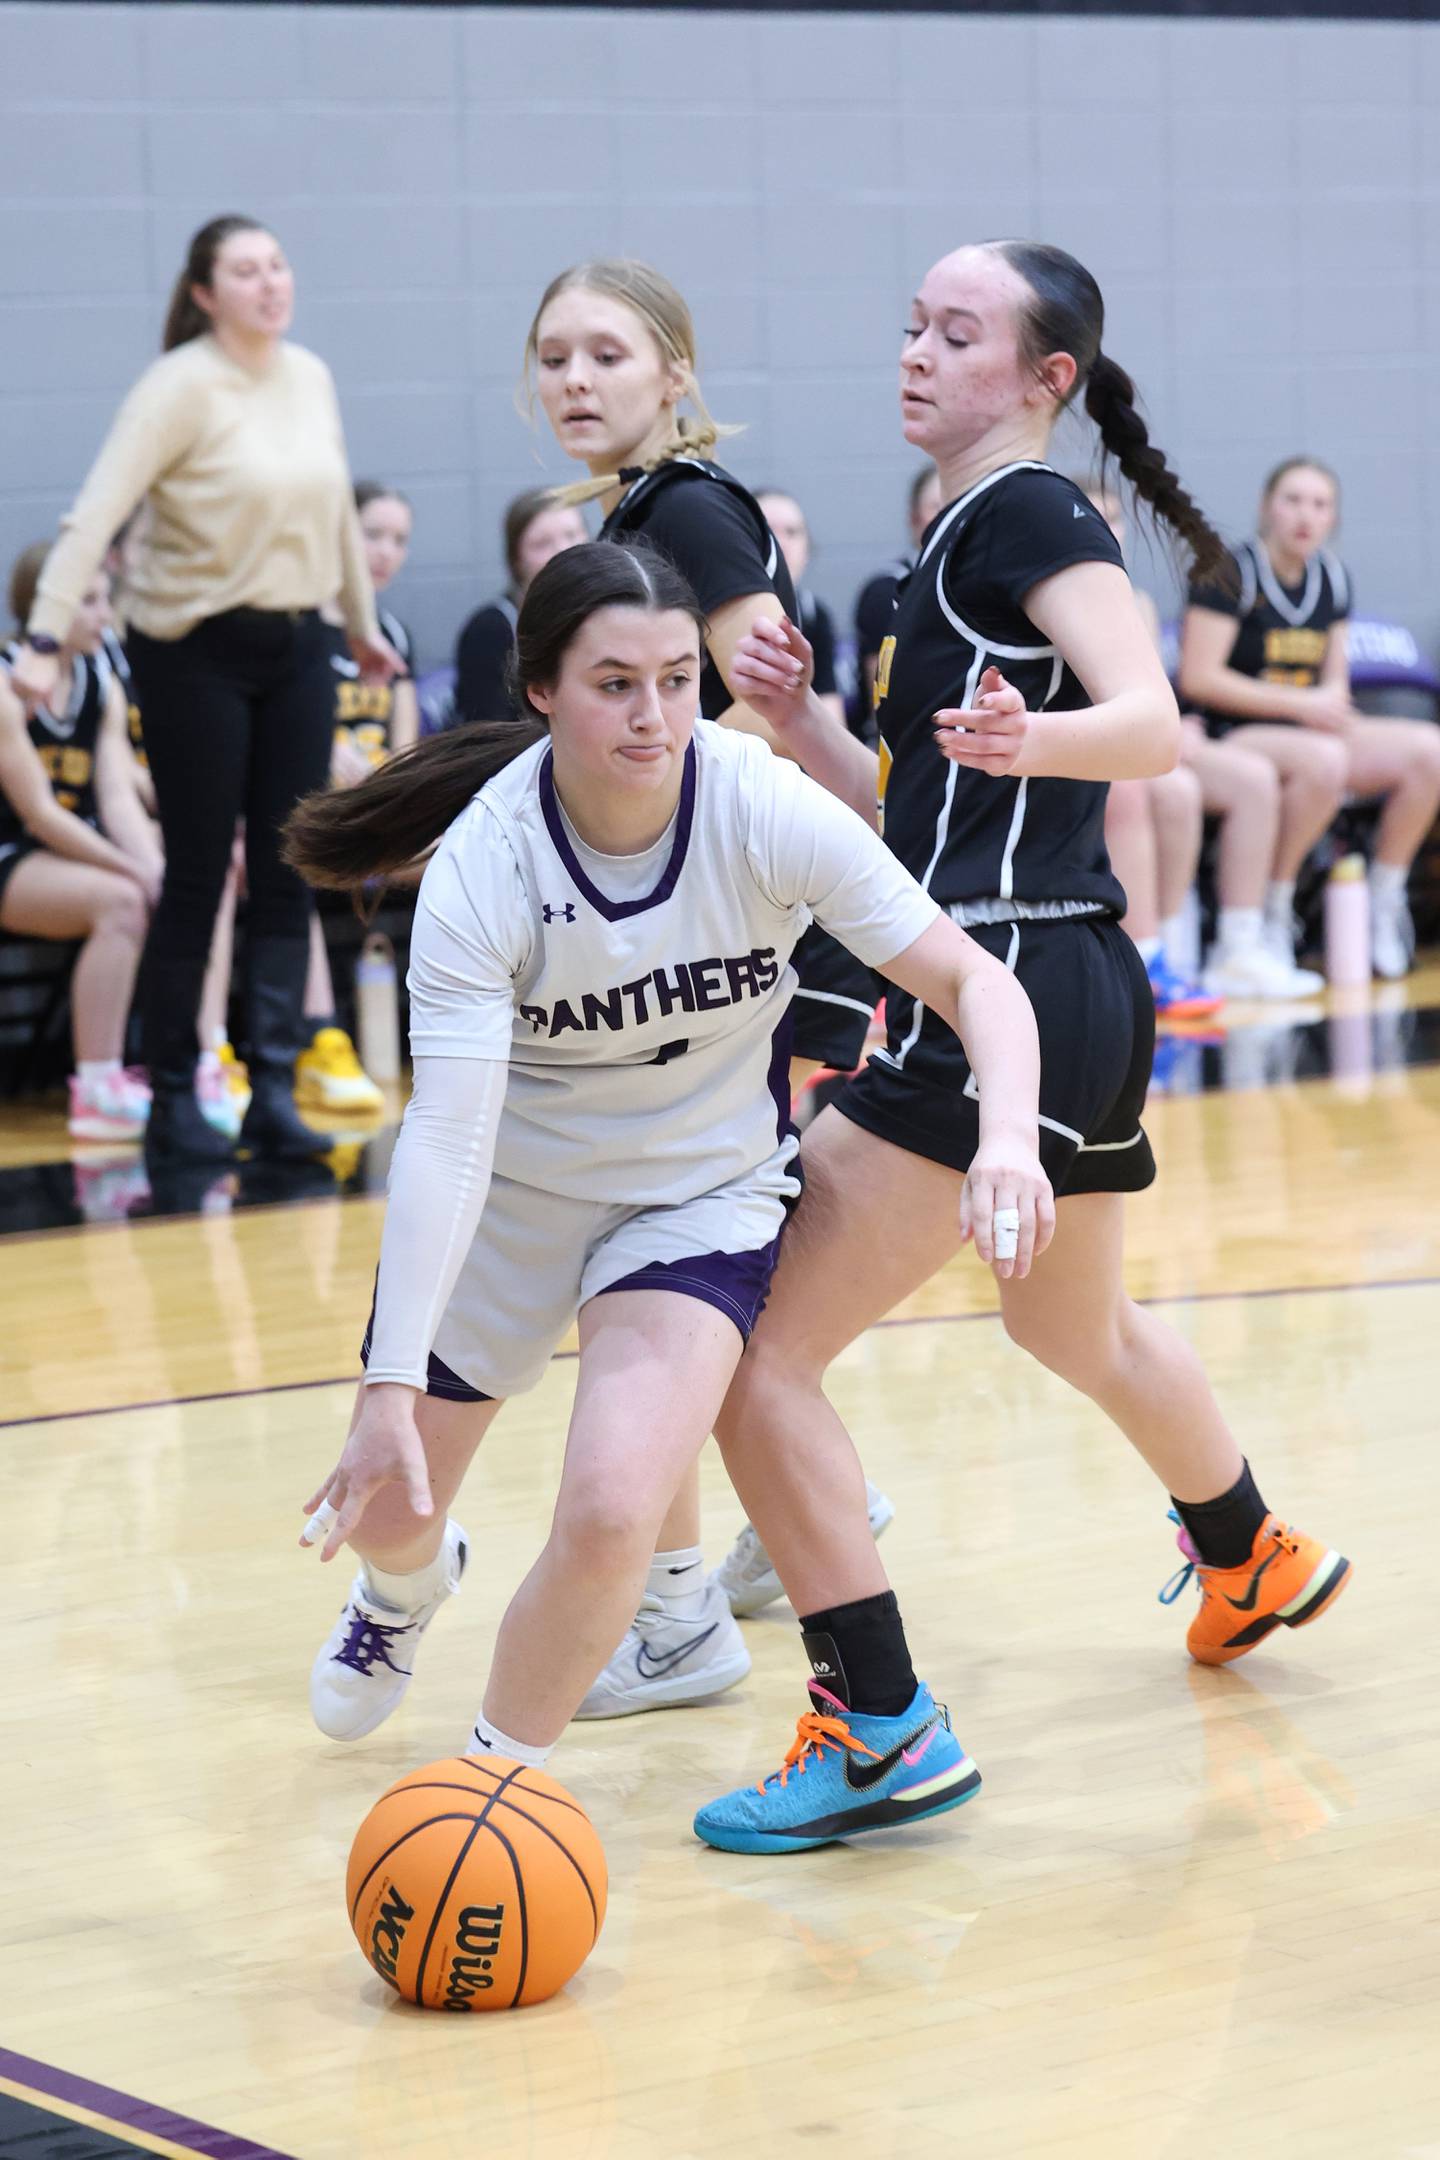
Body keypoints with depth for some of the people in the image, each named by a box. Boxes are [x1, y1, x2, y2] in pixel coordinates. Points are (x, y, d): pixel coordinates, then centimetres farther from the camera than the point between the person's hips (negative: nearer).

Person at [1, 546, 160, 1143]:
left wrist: (157, 869, -21)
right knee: (118, 901, -32)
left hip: (75, 854, 7)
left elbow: (119, 798, -2)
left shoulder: (102, 686, 9)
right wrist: (136, 871, -22)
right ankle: (95, 1093, -30)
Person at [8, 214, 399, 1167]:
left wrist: (365, 621, 25)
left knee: (289, 873, 2)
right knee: (197, 879, -1)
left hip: (296, 644, 5)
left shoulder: (312, 378, 5)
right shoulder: (182, 387, -13)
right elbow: (96, 514, -19)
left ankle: (275, 1090, 5)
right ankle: (173, 1100, 8)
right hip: (197, 649, -5)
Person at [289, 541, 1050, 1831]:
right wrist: (388, 1391, -40)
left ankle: (498, 1769, 6)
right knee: (379, 1511, 13)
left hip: (704, 1190, -1)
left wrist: (1009, 1136, -43)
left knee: (610, 1509, -23)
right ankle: (409, 1581, 55)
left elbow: (967, 976, -22)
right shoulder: (483, 869, -27)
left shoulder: (766, 810, -25)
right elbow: (447, 1137, -32)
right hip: (512, 1183, 1)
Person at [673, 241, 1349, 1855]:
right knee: (1077, 1329, 35)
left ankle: (877, 1728, -9)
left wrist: (1028, 739, -45)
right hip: (1077, 993, 11)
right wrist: (795, 721, 1)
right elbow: (914, 819, 17)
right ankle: (1253, 1558, 58)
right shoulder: (963, 542, 19)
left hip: (1004, 1001, -11)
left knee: (758, 1357, -12)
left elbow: (1153, 722, -25)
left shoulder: (1026, 513, -9)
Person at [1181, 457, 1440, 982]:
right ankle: (1271, 914, -25)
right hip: (1234, 737, -7)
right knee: (1323, 761, -38)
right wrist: (1300, 704, -16)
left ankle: (1385, 899, -3)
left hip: (1311, 729, 7)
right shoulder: (1231, 573, -8)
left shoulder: (1332, 578, 13)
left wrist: (1333, 701, -7)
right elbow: (1198, 677, -16)